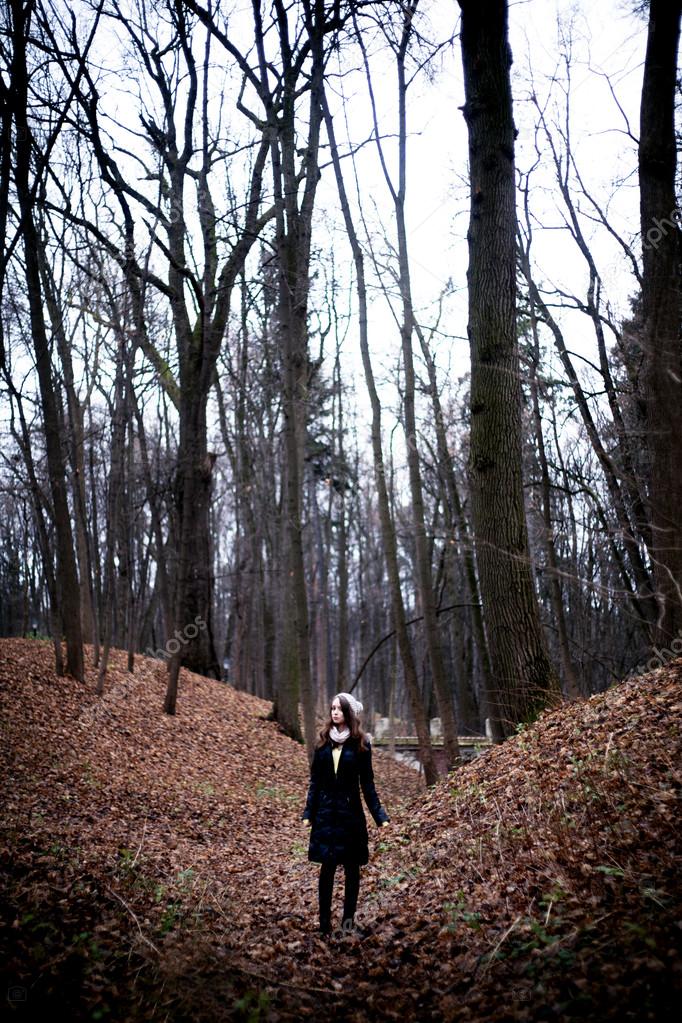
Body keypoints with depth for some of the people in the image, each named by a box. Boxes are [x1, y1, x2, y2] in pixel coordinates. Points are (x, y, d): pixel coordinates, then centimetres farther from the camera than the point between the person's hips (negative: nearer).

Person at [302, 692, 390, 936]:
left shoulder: (360, 744, -3)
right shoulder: (323, 741, 4)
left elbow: (367, 783, 0)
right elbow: (315, 781, 7)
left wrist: (380, 815, -5)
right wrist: (308, 813, 2)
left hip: (350, 812, -1)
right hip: (326, 812, 2)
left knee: (351, 867, 5)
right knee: (327, 866, 1)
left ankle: (349, 918, 16)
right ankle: (324, 921, 9)